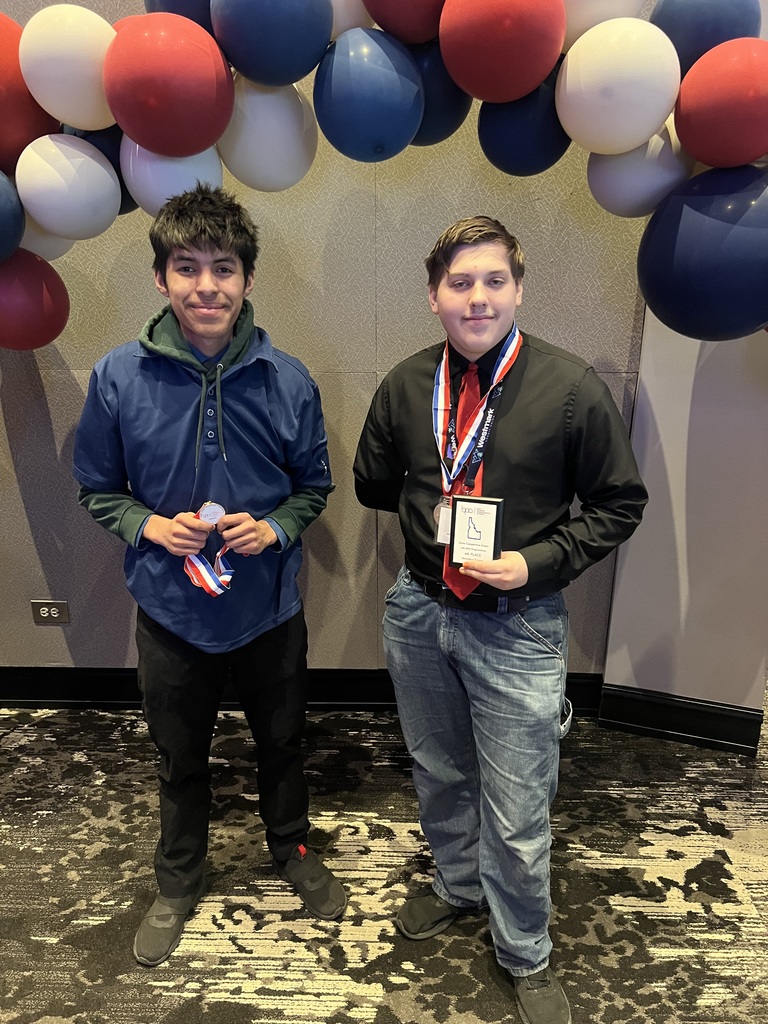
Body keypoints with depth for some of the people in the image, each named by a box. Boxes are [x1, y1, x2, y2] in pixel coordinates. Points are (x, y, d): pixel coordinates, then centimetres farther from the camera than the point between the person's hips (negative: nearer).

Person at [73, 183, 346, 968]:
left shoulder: (288, 381, -11)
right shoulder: (117, 379, -12)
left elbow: (314, 486, 1)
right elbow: (97, 489, 0)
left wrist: (274, 528, -18)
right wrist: (150, 526, -18)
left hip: (270, 608, 1)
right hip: (171, 609, 0)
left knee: (281, 743, 23)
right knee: (181, 758, 22)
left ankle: (292, 851, 53)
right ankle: (178, 882, 51)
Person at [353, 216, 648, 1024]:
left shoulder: (571, 387, -11)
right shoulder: (405, 385, -1)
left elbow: (619, 504, -5)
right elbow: (373, 484, 13)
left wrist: (536, 561, -16)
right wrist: (429, 508, 0)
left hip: (516, 628, -3)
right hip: (417, 612, 4)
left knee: (516, 814, 7)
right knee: (437, 773, 24)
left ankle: (525, 957, 37)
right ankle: (457, 884, 53)